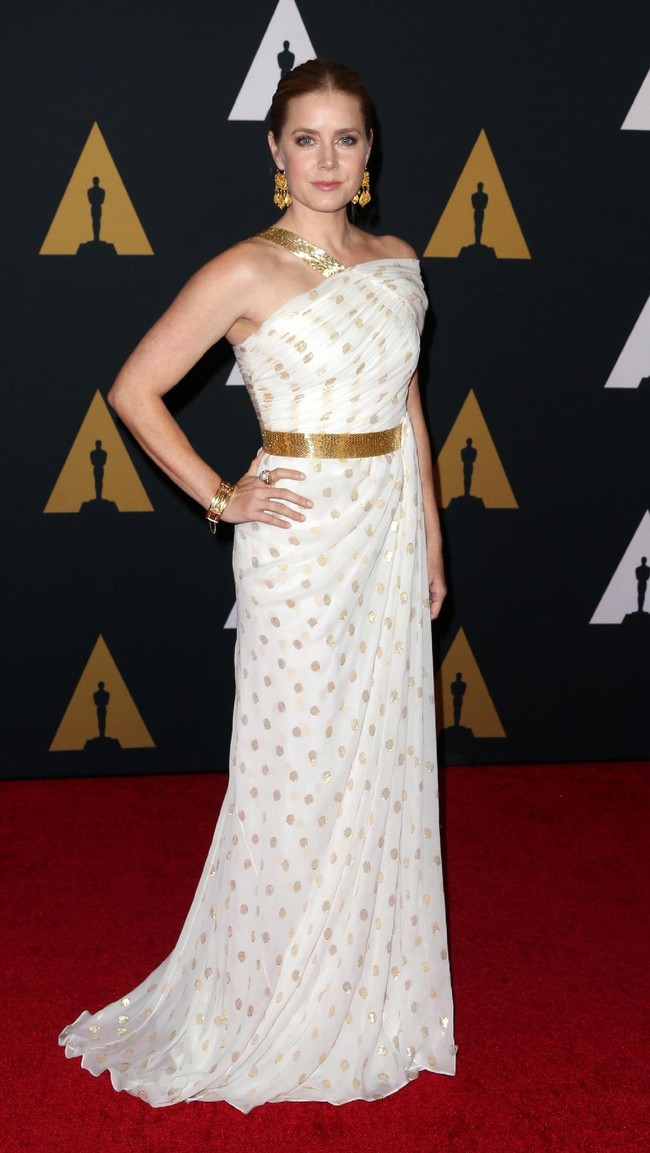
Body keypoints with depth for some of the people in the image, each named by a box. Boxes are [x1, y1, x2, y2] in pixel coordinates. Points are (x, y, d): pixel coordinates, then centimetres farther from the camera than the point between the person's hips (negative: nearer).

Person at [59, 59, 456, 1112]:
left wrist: (431, 538, 13)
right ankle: (277, 1005, 21)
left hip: (390, 533, 6)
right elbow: (135, 389, -7)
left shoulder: (396, 262, 8)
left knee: (384, 761, 12)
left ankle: (369, 986, 29)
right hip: (301, 539, -6)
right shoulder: (246, 273, -10)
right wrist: (219, 497, -9)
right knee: (298, 771, 3)